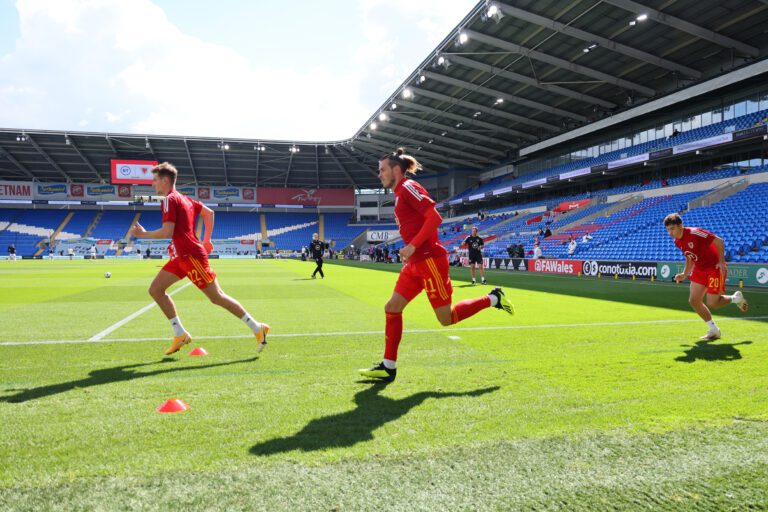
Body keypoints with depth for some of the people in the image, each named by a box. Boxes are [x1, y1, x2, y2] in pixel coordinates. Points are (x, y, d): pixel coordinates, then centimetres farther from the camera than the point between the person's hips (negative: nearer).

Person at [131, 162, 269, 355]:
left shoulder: (169, 200, -11)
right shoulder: (183, 198, 17)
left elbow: (167, 232, -20)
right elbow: (209, 212, 22)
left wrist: (143, 234, -5)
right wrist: (206, 240, 21)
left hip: (191, 255, -10)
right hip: (181, 256, 10)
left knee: (217, 297, -7)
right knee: (155, 290, 9)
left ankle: (257, 328, -1)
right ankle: (180, 334, 12)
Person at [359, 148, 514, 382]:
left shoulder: (408, 187, -10)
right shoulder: (400, 194, 18)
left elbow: (434, 217, -19)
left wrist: (413, 246, -20)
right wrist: (411, 250, 14)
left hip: (429, 260, -9)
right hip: (415, 263, 9)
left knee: (446, 318, -3)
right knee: (392, 308, 4)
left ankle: (493, 299, 14)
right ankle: (388, 367, 10)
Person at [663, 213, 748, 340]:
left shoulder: (694, 233, -23)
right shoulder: (678, 242, 2)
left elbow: (719, 241, -19)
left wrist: (721, 262, -23)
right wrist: (684, 274, 8)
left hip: (715, 268, -8)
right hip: (700, 270, 8)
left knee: (711, 303, -7)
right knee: (693, 301, -1)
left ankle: (736, 298, 26)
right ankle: (714, 331, 15)